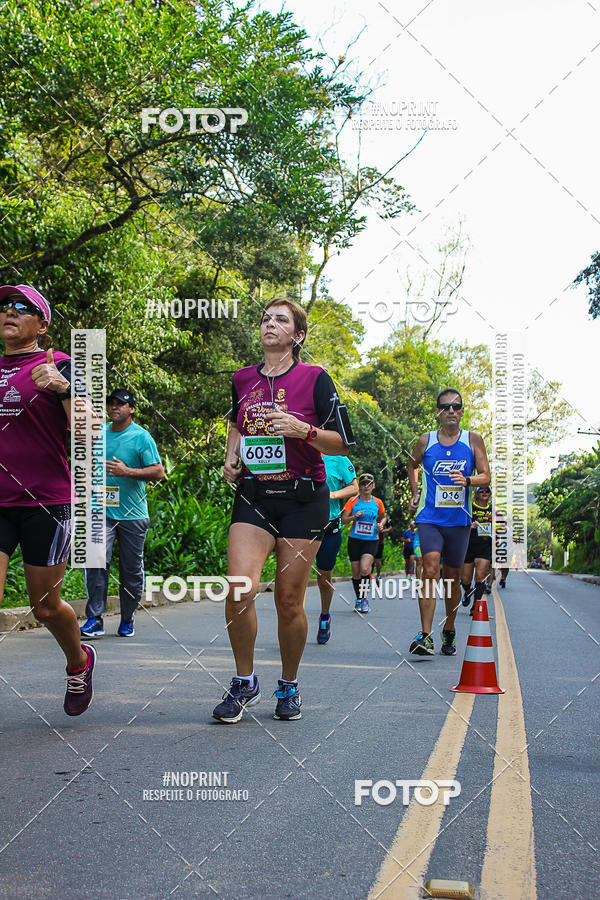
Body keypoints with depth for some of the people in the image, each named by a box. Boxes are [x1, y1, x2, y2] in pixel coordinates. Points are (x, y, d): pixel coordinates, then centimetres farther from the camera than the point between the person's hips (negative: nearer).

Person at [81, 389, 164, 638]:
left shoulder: (141, 437, -4)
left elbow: (158, 472, -10)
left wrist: (127, 471, -20)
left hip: (133, 514, -2)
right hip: (102, 511, 2)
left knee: (131, 570, 6)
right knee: (96, 562, -14)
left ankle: (127, 620, 21)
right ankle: (94, 619, -10)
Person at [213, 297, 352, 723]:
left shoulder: (314, 378, -2)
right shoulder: (243, 379, 10)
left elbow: (342, 443, -2)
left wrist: (302, 430, -18)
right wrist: (231, 456, 12)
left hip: (303, 499, -2)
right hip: (253, 497, 3)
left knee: (289, 601, 1)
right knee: (240, 589, -15)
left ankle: (289, 687, 23)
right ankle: (245, 681, 6)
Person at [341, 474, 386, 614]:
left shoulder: (377, 502, 4)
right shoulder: (353, 501, 0)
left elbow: (383, 517, 21)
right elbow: (343, 520, -1)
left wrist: (381, 524, 0)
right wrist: (354, 516, -18)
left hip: (371, 541, -1)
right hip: (354, 540, 1)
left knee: (364, 569, -21)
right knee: (356, 573, 3)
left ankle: (365, 597, -4)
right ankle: (359, 599, 23)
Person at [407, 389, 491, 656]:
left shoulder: (473, 440, 3)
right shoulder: (425, 441, 4)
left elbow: (485, 476, 0)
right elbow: (412, 465, 24)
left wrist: (467, 480, -19)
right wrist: (415, 493, 13)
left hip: (459, 520, 1)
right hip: (429, 518, -1)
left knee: (452, 576, 10)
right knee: (431, 568, -20)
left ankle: (449, 630, 30)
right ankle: (425, 636, -24)